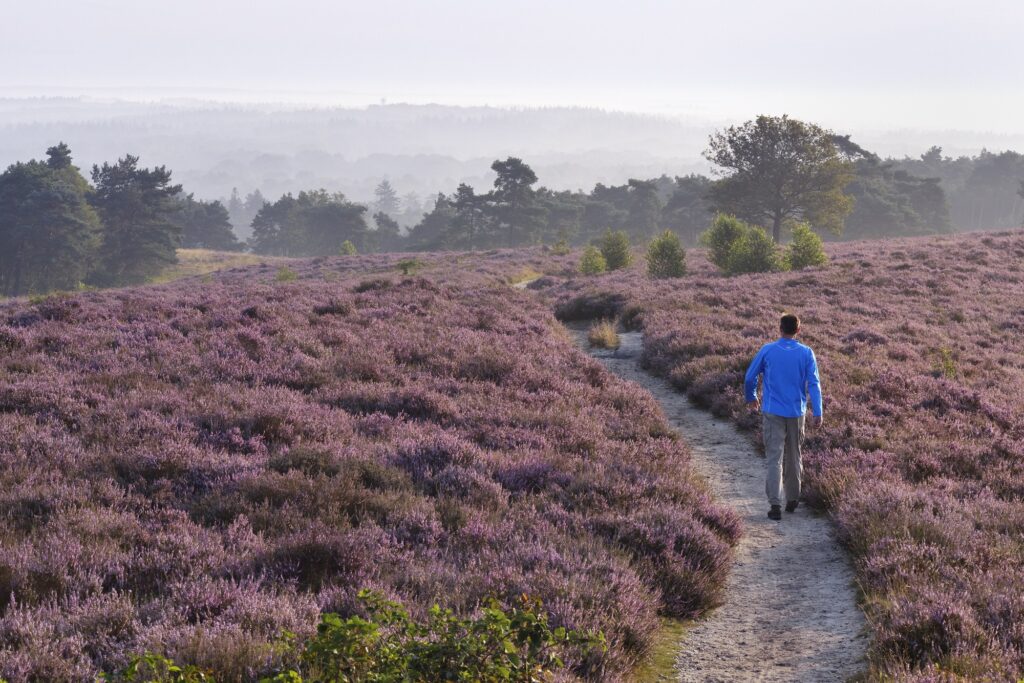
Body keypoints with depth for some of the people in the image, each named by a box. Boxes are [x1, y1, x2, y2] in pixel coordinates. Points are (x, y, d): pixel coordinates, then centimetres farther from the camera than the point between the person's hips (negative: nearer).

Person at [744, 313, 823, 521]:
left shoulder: (767, 350, -3)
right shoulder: (806, 353, -2)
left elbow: (750, 377, 2)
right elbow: (814, 384, -7)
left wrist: (751, 398, 20)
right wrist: (817, 413, -8)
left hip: (772, 412, -2)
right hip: (796, 413, 2)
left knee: (774, 458, -4)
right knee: (793, 457, 17)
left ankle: (775, 504, -13)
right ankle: (793, 499, 26)